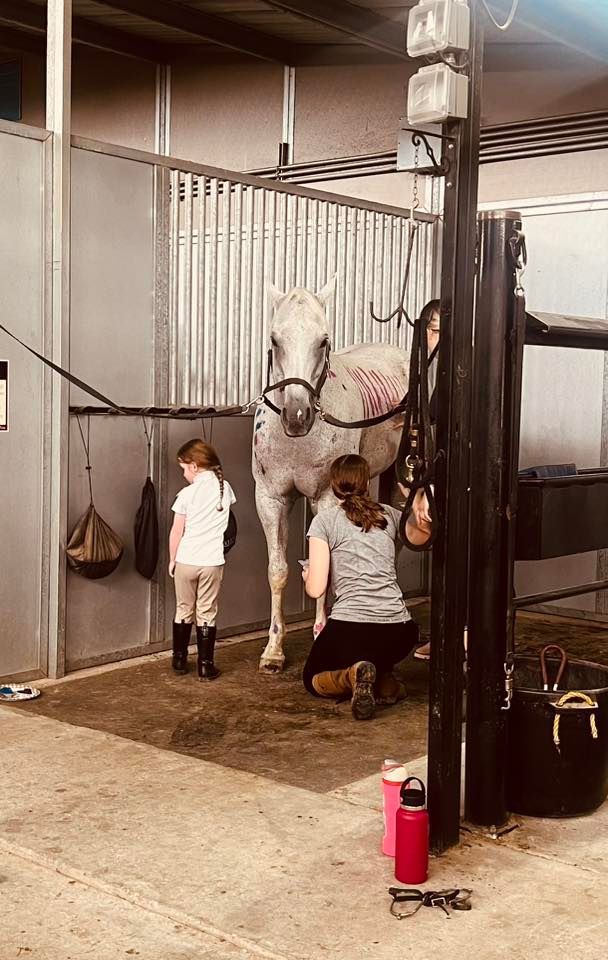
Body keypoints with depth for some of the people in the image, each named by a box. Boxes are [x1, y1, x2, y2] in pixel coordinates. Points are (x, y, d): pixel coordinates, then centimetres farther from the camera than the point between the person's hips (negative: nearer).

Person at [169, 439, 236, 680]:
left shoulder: (187, 493, -9)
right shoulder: (225, 488, 0)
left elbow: (176, 532, -5)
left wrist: (172, 560, 7)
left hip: (185, 561, -1)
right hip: (212, 561, 1)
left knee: (183, 611, 13)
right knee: (206, 614, 7)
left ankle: (179, 661, 23)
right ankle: (205, 666, 7)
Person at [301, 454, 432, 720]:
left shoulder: (324, 520, 0)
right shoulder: (390, 515, 11)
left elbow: (316, 589, -3)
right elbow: (421, 535, 31)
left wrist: (307, 575, 18)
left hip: (349, 628, -4)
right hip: (399, 632, 4)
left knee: (312, 680, 24)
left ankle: (352, 676, -10)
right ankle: (384, 678, 7)